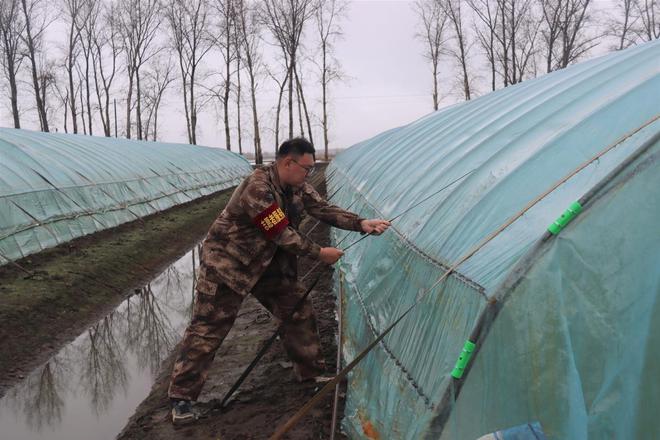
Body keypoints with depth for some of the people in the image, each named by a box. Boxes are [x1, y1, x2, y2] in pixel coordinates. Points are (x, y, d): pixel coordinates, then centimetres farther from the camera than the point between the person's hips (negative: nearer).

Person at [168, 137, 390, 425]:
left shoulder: (298, 188, -1)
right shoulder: (258, 188, -29)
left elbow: (324, 209, -5)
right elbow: (282, 235, -28)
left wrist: (361, 224, -18)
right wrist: (319, 253, -20)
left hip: (268, 264, 8)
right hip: (226, 264, -8)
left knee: (299, 312, 7)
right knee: (207, 330, -6)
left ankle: (311, 373, 23)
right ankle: (181, 397, 4)